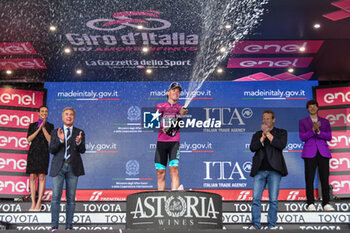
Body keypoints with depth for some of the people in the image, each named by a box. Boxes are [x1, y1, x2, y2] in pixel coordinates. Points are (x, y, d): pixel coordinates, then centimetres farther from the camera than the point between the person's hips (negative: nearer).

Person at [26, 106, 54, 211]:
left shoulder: (50, 126, 9)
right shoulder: (32, 125, 13)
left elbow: (50, 140, -2)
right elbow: (29, 139, 1)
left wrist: (43, 127, -7)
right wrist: (39, 128, -6)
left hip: (44, 152, -2)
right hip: (33, 152, 2)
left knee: (42, 176, -8)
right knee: (32, 176, -2)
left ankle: (38, 203, -6)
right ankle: (33, 203, 1)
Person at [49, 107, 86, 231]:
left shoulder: (79, 133, 9)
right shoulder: (55, 132, 10)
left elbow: (82, 150, -2)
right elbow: (52, 150, 0)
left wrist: (79, 142, -23)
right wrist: (60, 140, -17)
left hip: (73, 167, 0)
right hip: (58, 166, 0)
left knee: (71, 198, 3)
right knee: (56, 197, -4)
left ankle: (69, 226, 9)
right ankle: (54, 226, 1)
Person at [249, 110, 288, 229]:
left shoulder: (281, 132, 12)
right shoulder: (257, 134, 19)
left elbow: (281, 145, -8)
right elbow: (252, 148, 1)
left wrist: (268, 133, -6)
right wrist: (263, 136, -6)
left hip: (274, 170, -2)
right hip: (259, 171, 2)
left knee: (273, 200, -2)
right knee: (256, 198, -4)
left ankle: (272, 224, 7)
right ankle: (255, 224, 3)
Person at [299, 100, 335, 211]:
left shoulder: (325, 121, 18)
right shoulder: (302, 122, 14)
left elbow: (329, 137, 6)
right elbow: (302, 137, 1)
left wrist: (318, 131, -10)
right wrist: (313, 130, -13)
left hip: (323, 152, 1)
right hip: (310, 153, -1)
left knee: (325, 178, -4)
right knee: (309, 178, -6)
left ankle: (326, 203, 1)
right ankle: (310, 204, -3)